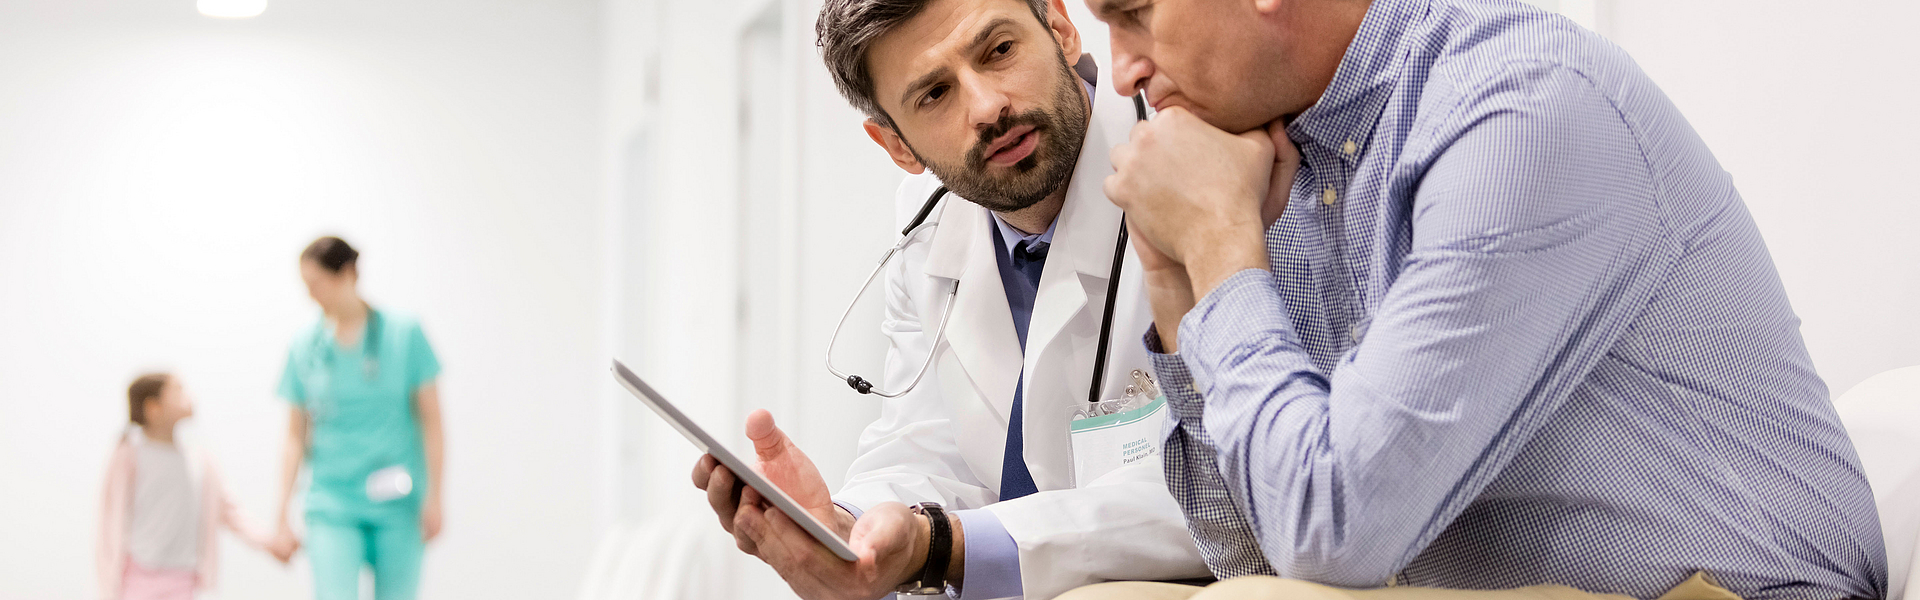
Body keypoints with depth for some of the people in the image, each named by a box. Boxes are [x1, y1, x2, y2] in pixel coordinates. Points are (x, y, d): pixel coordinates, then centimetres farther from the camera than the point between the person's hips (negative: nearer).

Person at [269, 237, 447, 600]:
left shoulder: (405, 334, -2)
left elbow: (431, 420, 1)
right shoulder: (305, 347, 4)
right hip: (332, 505, 1)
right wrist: (281, 515, 7)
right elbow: (296, 434, 9)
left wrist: (434, 497, -3)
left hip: (397, 507, -1)